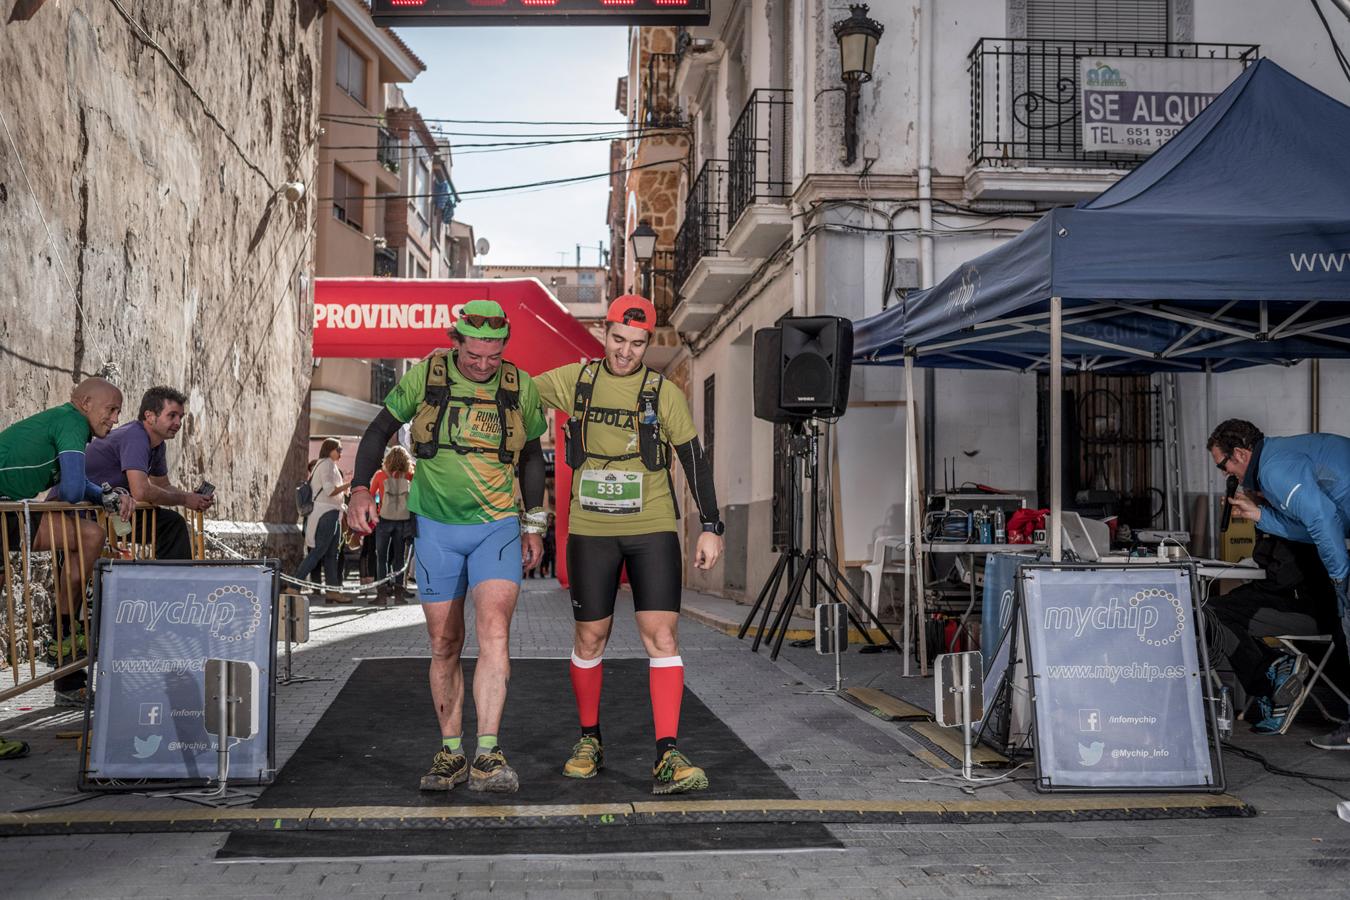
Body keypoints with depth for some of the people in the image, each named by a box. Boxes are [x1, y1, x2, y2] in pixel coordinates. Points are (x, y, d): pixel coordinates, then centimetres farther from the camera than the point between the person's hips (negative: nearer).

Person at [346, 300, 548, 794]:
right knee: (444, 645, 6)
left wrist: (534, 524, 12)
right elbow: (379, 430, 6)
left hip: (497, 527, -1)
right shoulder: (425, 377, -5)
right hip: (436, 528, 1)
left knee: (494, 631, -19)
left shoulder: (521, 388, -1)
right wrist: (361, 489, -7)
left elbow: (531, 454, 13)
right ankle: (451, 753, 19)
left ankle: (487, 757, -20)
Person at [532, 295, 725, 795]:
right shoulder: (574, 381, 4)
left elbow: (694, 460, 4)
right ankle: (589, 741, 26)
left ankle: (667, 758, -9)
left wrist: (711, 526, 0)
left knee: (662, 636, -10)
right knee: (590, 637, 8)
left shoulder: (664, 393, 1)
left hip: (652, 530, -1)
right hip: (590, 531, 1)